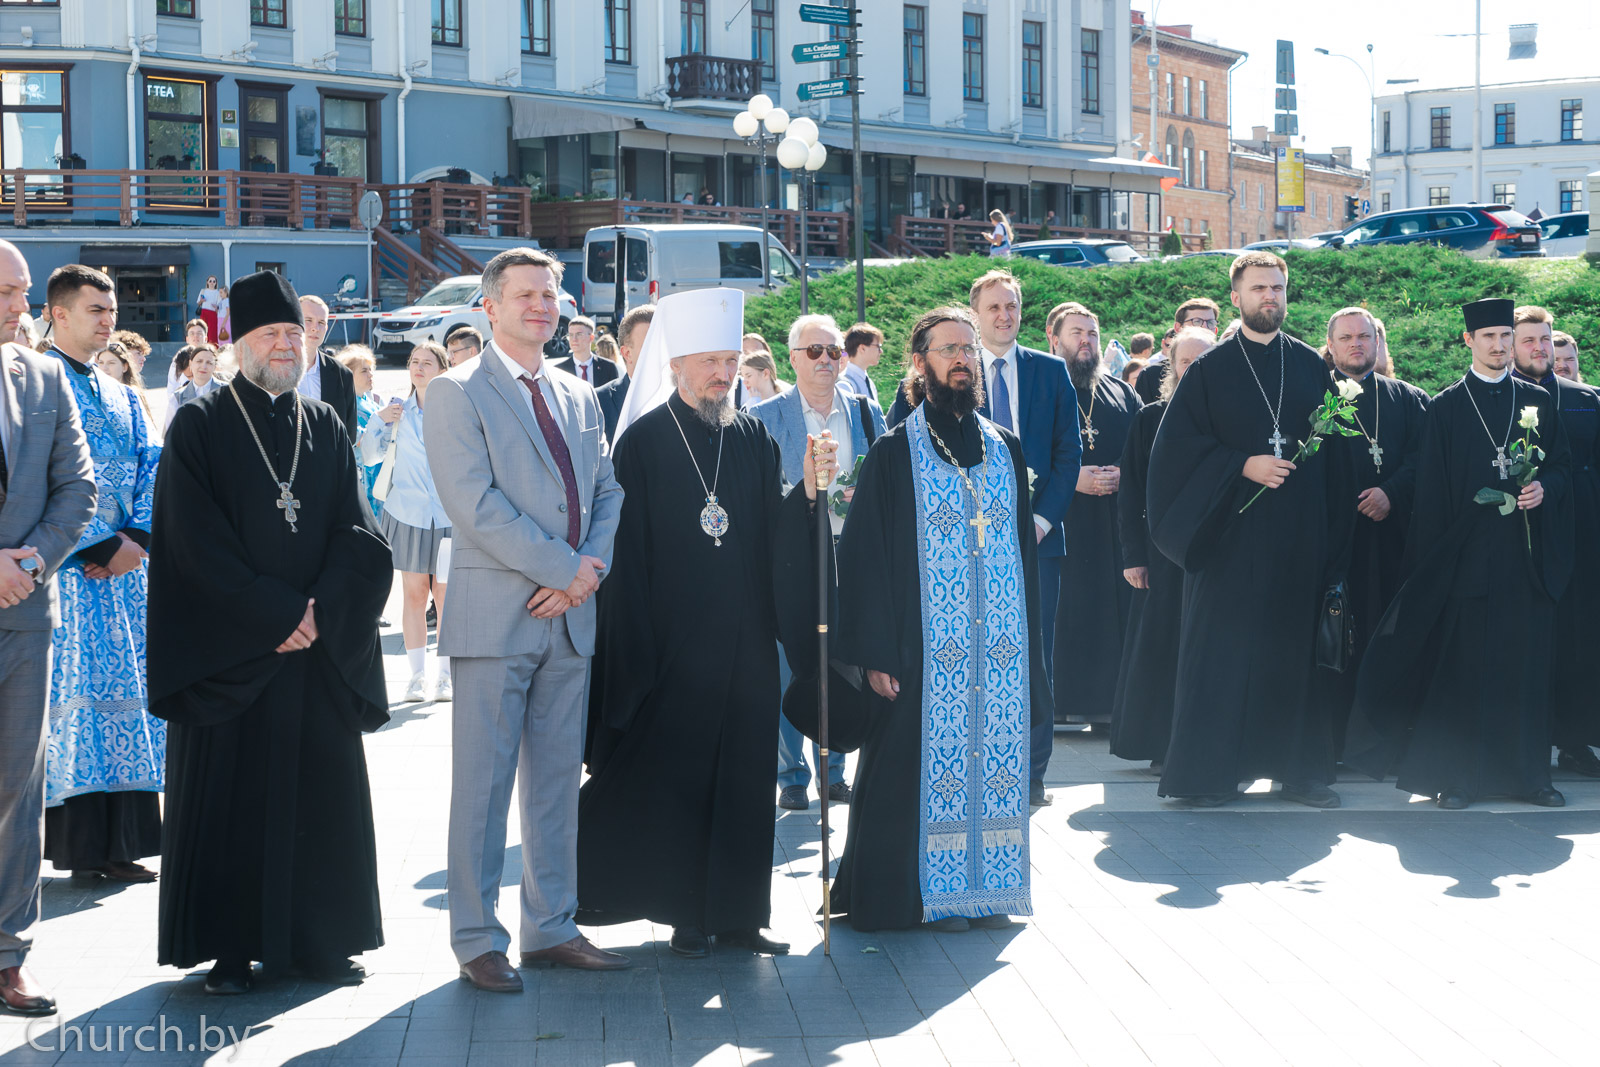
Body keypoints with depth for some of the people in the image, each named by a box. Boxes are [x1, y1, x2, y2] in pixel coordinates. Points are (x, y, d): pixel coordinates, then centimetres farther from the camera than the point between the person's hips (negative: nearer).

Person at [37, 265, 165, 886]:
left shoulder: (123, 398, 20)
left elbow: (151, 471, 13)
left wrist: (137, 539, -5)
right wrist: (105, 545, -14)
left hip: (122, 563, 7)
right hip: (64, 567, -7)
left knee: (123, 701, 5)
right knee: (70, 697, -9)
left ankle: (116, 845, 8)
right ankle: (78, 843, -6)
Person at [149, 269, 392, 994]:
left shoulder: (325, 428, 12)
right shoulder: (199, 427, 0)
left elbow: (356, 534, 6)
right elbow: (198, 544, -8)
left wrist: (321, 610, -11)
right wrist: (275, 615, -13)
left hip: (321, 648, 4)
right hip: (227, 653, -4)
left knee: (321, 793, 4)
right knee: (231, 793, -1)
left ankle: (319, 940, 13)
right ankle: (230, 951, 6)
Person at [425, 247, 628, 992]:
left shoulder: (579, 398, 16)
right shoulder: (458, 394, -4)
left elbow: (607, 493, 15)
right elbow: (476, 505, -14)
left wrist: (588, 571, -4)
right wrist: (566, 569, -14)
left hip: (569, 618, 6)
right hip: (496, 614, -6)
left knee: (558, 780, 11)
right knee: (483, 783, -1)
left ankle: (551, 929, 20)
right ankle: (477, 940, 6)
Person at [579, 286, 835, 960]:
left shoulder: (752, 439, 9)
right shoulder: (644, 441, -4)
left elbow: (775, 533, 4)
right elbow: (628, 551, -7)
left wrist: (808, 490, -15)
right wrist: (636, 649, -11)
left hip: (744, 639, 4)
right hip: (674, 643, -4)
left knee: (743, 774, 6)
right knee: (678, 777, 1)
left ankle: (736, 912, 14)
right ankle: (688, 914, 10)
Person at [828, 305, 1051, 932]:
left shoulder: (1006, 450, 11)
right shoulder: (895, 454, -3)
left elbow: (1026, 550, 14)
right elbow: (865, 555, -6)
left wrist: (1030, 644, 8)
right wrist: (876, 652, -13)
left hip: (1001, 646, 4)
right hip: (928, 648, -4)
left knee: (996, 760, 5)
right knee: (930, 763, -2)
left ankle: (986, 888, 15)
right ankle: (933, 893, 8)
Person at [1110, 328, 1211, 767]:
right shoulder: (1150, 419, 4)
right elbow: (1131, 491, 3)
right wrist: (1133, 554, -5)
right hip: (1165, 551, -1)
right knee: (1161, 645, 0)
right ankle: (1162, 746, 8)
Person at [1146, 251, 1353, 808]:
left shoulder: (1311, 367, 10)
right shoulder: (1210, 370, 3)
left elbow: (1334, 451, 10)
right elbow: (1178, 444, -4)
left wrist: (1333, 535, 2)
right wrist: (1242, 466, -16)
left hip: (1299, 537, 3)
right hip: (1232, 533, -2)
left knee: (1296, 647, 4)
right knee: (1224, 647, -3)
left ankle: (1300, 768, 12)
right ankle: (1211, 772, 3)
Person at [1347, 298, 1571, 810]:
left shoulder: (1538, 401, 12)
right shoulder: (1447, 407, 6)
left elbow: (1563, 463, 12)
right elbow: (1432, 489, 2)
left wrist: (1544, 487, -11)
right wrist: (1433, 559, -5)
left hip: (1527, 553, 2)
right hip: (1467, 551, -2)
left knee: (1526, 663, 2)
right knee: (1463, 665, -3)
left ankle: (1529, 773, 9)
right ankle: (1459, 775, 2)